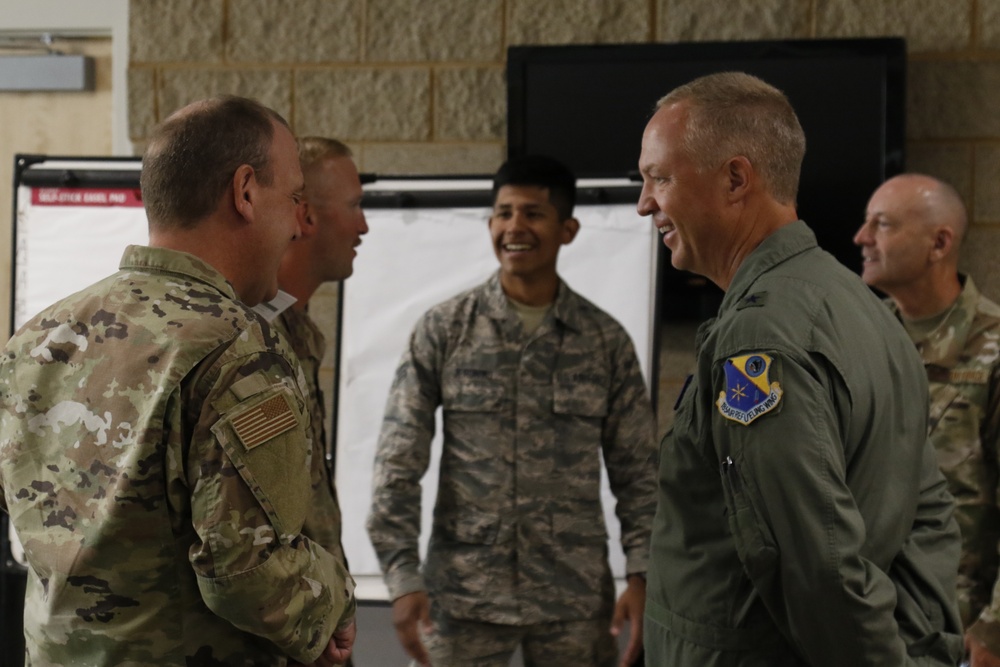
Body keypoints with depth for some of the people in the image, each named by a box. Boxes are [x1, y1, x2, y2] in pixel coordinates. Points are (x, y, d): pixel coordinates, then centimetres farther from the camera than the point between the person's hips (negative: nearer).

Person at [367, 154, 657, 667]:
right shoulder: (442, 331, 1)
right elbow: (398, 462, -1)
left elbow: (637, 473, 6)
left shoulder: (606, 341, 4)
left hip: (575, 601, 1)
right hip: (463, 596, -1)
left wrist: (641, 577, -4)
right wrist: (402, 577, -9)